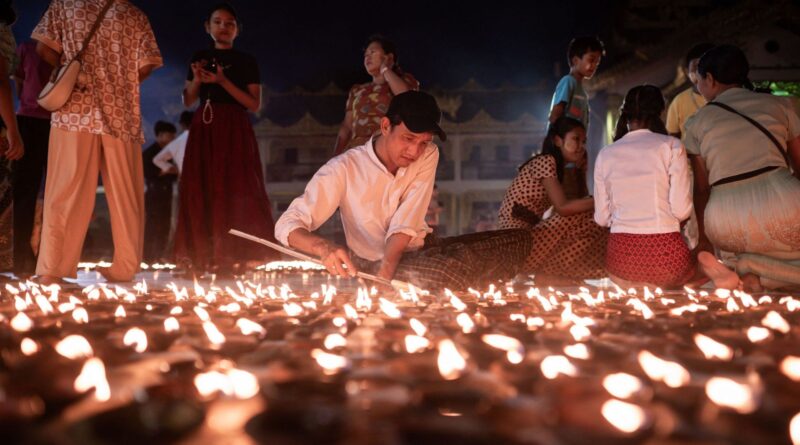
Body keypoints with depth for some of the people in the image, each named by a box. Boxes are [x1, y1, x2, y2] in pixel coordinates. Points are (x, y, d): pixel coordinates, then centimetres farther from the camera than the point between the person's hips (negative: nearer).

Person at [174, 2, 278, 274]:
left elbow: (255, 104, -3)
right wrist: (197, 80, -5)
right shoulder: (200, 58, 14)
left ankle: (235, 257, -10)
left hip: (235, 131, -3)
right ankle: (204, 256, -1)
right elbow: (188, 101, 15)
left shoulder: (246, 62, 5)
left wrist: (223, 82, -12)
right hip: (204, 130, 3)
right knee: (201, 190, -3)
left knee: (235, 190, -10)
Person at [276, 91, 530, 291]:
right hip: (375, 263, -5)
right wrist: (324, 247, -41)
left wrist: (384, 275, -30)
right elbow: (286, 225, -19)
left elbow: (405, 225, -13)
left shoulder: (428, 156, -4)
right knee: (446, 272, -35)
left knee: (518, 241, -12)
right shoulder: (344, 169, -15)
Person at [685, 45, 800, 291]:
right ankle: (753, 274, -7)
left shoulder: (697, 122, 14)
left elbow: (701, 188, 13)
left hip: (725, 230, 2)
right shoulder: (779, 104, 16)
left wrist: (704, 240, 22)